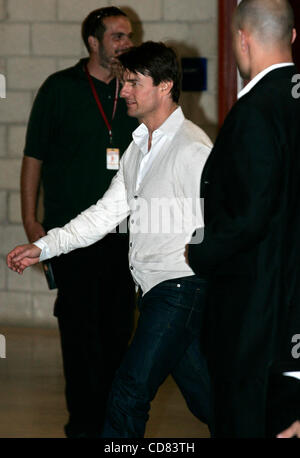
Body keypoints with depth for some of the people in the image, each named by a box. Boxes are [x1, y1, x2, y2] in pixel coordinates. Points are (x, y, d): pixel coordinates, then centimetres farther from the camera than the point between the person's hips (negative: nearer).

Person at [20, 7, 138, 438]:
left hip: (122, 235, 4)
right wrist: (31, 220, -5)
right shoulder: (60, 89, -1)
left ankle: (113, 415, 18)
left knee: (118, 326, 7)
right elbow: (34, 157, 1)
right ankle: (85, 421, 5)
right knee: (80, 326, -2)